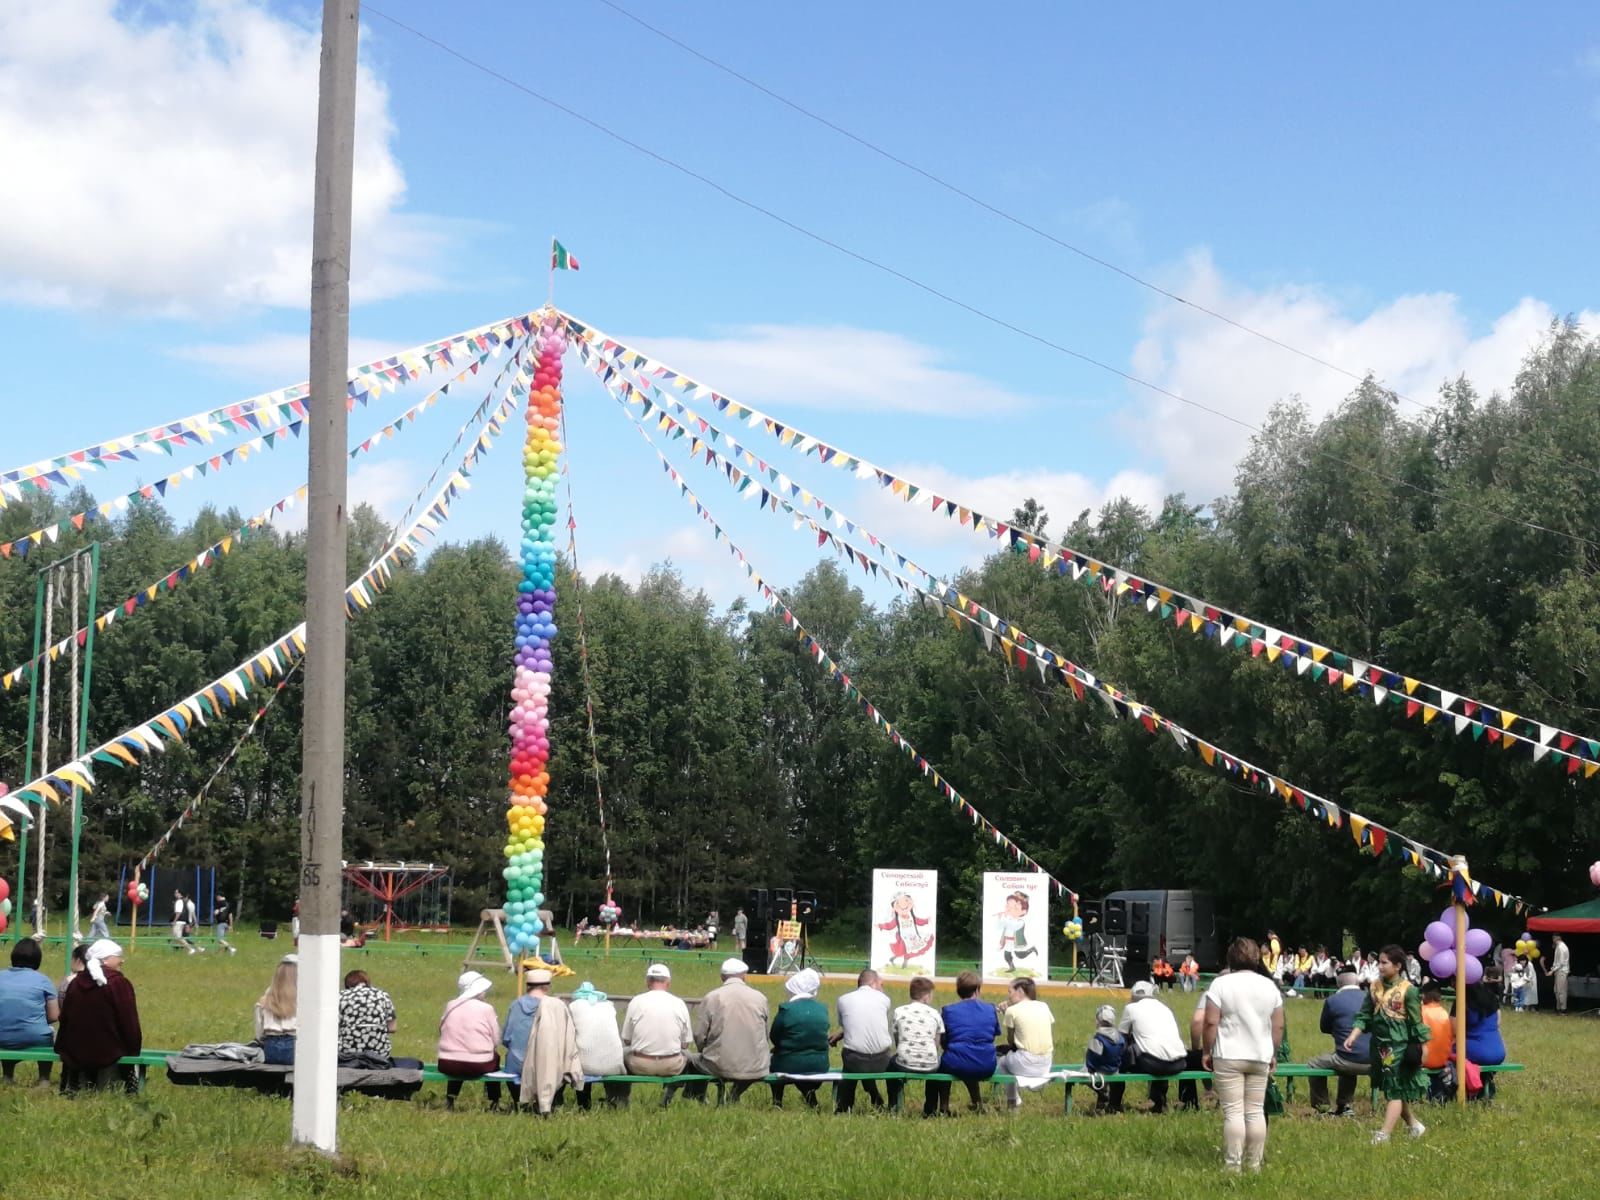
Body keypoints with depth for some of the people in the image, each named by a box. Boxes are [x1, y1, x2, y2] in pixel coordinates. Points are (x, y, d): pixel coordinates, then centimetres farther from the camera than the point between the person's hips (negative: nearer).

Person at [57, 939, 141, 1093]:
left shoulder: (76, 982, 6)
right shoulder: (119, 983, -12)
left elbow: (64, 1019, 11)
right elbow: (130, 1023, -11)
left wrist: (62, 1049, 20)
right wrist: (134, 1050, 1)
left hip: (75, 1052, 7)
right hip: (108, 1052, -6)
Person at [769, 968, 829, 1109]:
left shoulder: (786, 1009, -15)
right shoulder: (823, 1009, -1)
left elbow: (774, 1039, -4)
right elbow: (821, 1038, 10)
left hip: (789, 1066, -3)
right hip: (819, 1066, 3)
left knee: (775, 1058, 30)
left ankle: (777, 1101, 21)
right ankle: (810, 1092, 13)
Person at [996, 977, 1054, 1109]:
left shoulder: (1012, 1010, -3)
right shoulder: (1044, 1007, 10)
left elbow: (1011, 1042, 4)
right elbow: (1052, 1040, 13)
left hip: (1026, 1065, -5)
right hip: (1047, 1065, 5)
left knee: (1003, 1061, 28)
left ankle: (1014, 1101, 23)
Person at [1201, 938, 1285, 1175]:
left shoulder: (1221, 984, -5)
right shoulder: (1269, 986, 7)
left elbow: (1211, 1022, -10)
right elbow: (1278, 1026, 9)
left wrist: (1207, 1051, 0)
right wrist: (1273, 1055, 20)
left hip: (1229, 1057, -4)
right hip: (1260, 1057, 4)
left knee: (1233, 1111, -4)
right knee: (1256, 1111, 8)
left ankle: (1233, 1165, -6)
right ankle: (1254, 1164, 10)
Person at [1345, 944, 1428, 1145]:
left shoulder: (1408, 990, -10)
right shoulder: (1374, 988, 6)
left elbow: (1416, 1022, -7)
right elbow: (1364, 1015, 6)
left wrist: (1420, 1047, -7)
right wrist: (1353, 1035, -8)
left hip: (1399, 1046, -7)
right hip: (1380, 1045, 7)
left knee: (1395, 1091, -8)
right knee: (1392, 1090, 15)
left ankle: (1384, 1134, -15)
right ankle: (1414, 1125, 32)